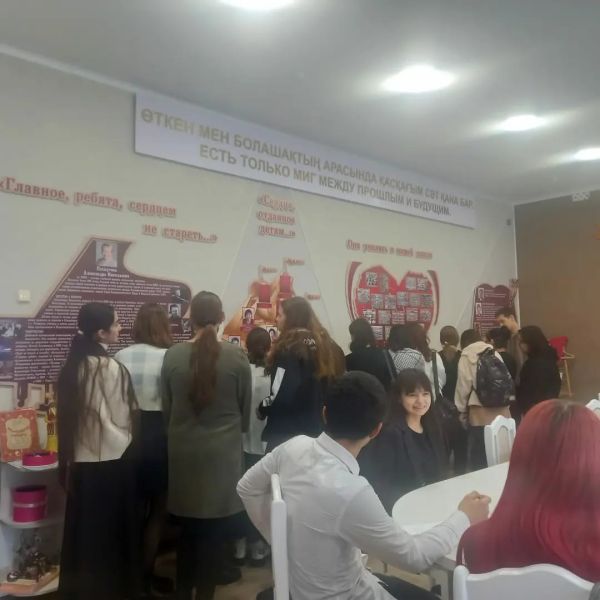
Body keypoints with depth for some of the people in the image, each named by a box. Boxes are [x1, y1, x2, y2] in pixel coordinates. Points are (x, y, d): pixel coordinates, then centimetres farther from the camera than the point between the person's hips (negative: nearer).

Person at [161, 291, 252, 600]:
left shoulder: (173, 354, -9)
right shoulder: (236, 356, -13)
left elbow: (165, 406, 2)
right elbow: (245, 407, -1)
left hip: (184, 448, 2)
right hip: (223, 449, -2)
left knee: (187, 522, 19)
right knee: (215, 523, 14)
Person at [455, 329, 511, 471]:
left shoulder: (467, 356, 0)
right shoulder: (495, 354, 13)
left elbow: (463, 387, -2)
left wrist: (462, 413, 9)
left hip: (480, 416, -5)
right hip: (502, 414, 5)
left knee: (479, 463, 2)